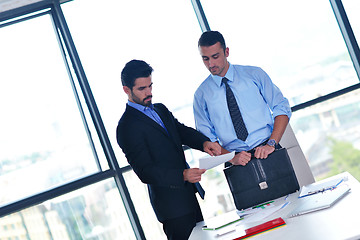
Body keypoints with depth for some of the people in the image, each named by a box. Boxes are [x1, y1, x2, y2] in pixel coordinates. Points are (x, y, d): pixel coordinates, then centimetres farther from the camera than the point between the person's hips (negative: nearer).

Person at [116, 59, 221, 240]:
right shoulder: (127, 127, -12)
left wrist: (204, 142, -12)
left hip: (191, 195, 8)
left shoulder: (161, 110, 16)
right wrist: (183, 175, -30)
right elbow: (145, 172, -19)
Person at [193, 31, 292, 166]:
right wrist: (232, 158, -11)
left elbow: (282, 108, 6)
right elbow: (207, 139, 7)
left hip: (267, 154, 0)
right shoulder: (201, 95, 9)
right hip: (237, 164, 1)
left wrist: (271, 144, -9)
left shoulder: (254, 74, 9)